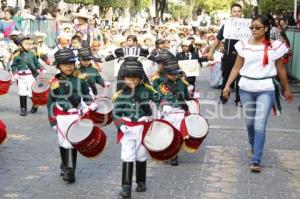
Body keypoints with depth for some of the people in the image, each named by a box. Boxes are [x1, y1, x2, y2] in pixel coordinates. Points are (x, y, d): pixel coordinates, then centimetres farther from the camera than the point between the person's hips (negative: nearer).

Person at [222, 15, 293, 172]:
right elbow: (237, 67, 4)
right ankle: (253, 146, 42)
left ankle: (256, 161, -6)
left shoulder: (275, 46, -1)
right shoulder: (244, 45, 1)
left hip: (266, 89, -2)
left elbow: (281, 70, 8)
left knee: (260, 125, -10)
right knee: (250, 121, 16)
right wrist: (227, 85, -2)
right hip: (246, 88, 3)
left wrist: (286, 89, 16)